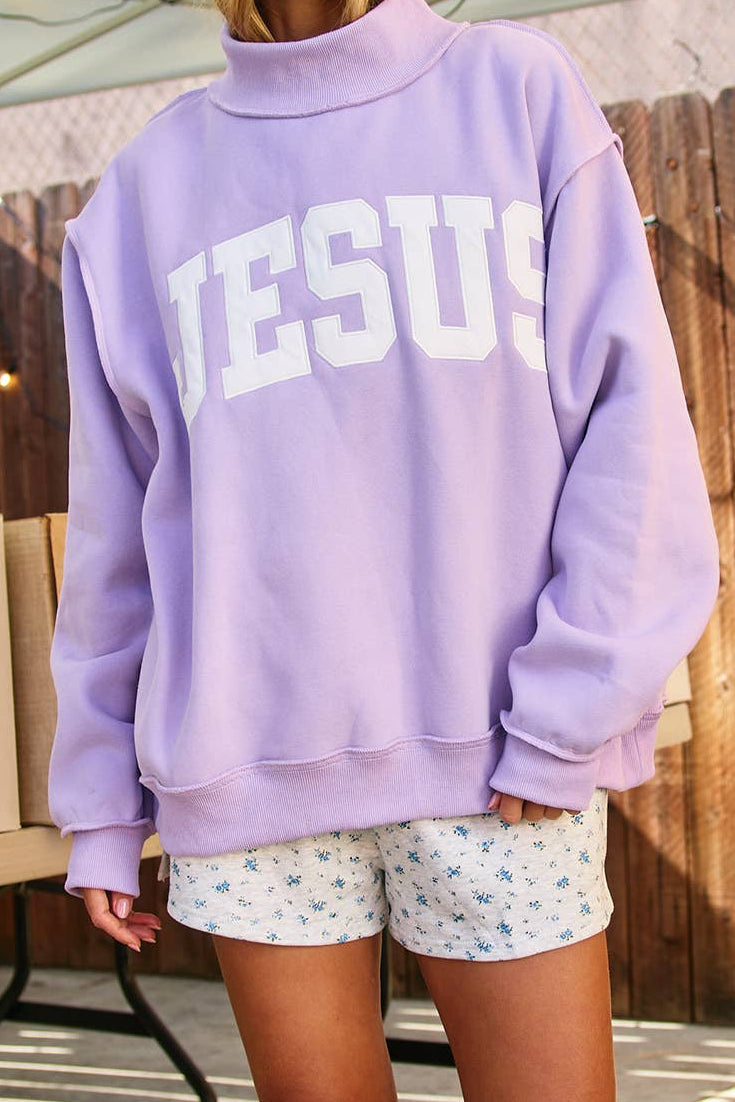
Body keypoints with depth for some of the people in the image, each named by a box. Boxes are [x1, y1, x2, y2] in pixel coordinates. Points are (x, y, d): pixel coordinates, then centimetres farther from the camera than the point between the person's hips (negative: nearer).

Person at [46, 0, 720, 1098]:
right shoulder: (149, 185, 11)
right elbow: (117, 523, 12)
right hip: (247, 764, 2)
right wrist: (101, 805, 11)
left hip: (503, 763, -1)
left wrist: (565, 717, -9)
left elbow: (630, 415, -1)